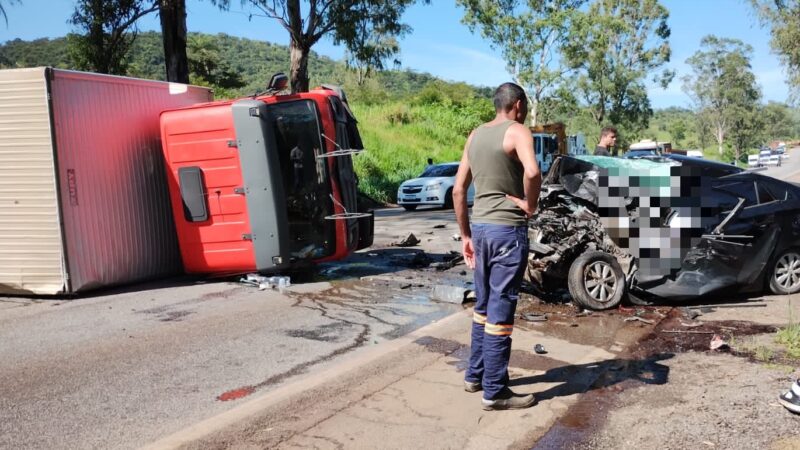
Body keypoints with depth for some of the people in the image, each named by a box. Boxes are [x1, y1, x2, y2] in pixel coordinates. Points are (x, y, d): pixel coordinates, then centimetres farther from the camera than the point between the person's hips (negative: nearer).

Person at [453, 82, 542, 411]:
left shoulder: (476, 135, 13)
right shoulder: (517, 132, -8)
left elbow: (458, 190, 13)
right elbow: (532, 172, -30)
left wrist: (465, 235, 17)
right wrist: (530, 205, -12)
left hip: (480, 226, 8)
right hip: (507, 228, -7)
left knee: (483, 305, 19)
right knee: (500, 310, -2)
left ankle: (475, 375, 29)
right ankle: (495, 392, 6)